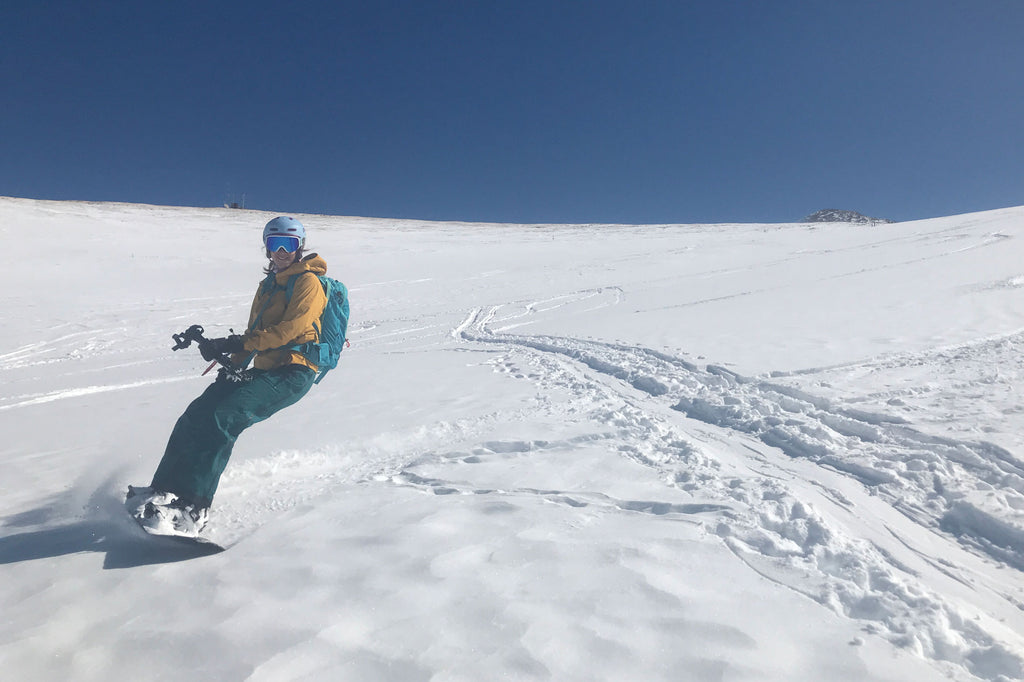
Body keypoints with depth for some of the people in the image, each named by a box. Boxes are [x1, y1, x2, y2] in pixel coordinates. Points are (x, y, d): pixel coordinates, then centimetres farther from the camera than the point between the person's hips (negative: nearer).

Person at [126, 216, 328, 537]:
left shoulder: (308, 282, -4)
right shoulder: (267, 285, 23)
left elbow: (290, 328, -17)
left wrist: (235, 344, -19)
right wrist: (234, 366, 10)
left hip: (293, 372, -8)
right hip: (264, 370, 8)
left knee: (223, 418, -25)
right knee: (197, 414, -8)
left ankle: (189, 508, -25)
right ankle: (164, 490, -5)